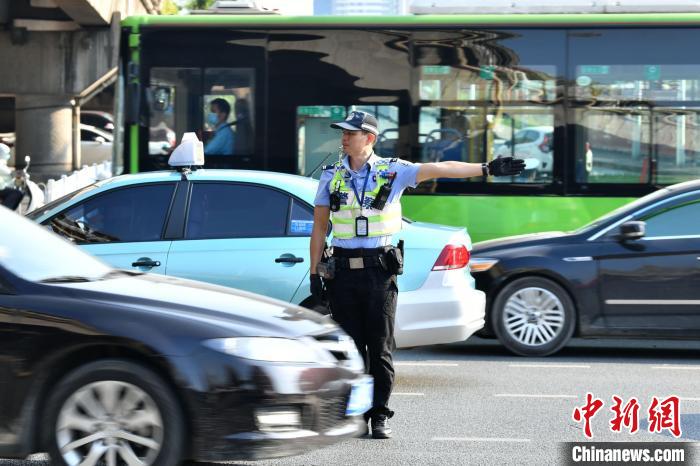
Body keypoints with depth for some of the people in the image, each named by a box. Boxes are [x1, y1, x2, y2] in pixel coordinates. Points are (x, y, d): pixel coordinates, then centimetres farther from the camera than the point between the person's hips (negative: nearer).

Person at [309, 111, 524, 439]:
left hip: (379, 271, -2)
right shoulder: (331, 176, 7)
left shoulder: (393, 171, 1)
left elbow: (441, 169, -5)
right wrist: (314, 273, 5)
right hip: (342, 272, 2)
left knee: (380, 348, -1)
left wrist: (487, 169, -13)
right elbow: (319, 227, 10)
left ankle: (380, 416, 6)